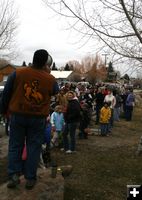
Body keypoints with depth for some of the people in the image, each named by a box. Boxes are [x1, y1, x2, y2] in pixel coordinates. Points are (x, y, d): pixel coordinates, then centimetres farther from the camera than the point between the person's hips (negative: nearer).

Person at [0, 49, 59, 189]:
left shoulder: (17, 73, -7)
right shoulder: (50, 79, -7)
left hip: (18, 116, 1)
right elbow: (55, 92, 16)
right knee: (33, 147, 10)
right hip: (38, 118, 0)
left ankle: (13, 175, 10)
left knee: (15, 146, 14)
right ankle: (30, 178, 16)